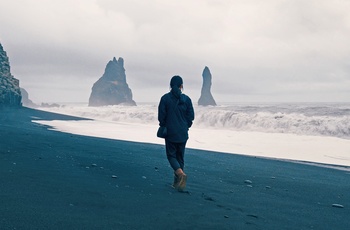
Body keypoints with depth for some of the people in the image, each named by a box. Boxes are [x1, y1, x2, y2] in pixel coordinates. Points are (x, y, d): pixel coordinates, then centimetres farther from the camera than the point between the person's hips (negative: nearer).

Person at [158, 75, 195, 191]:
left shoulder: (165, 98, -8)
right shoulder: (186, 99, -3)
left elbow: (161, 116, -6)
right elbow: (191, 116, 0)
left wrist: (164, 127, 11)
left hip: (170, 133, -2)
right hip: (183, 134, 2)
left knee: (171, 155, 7)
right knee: (180, 157, 14)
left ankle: (181, 174, -20)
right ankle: (177, 182, 18)